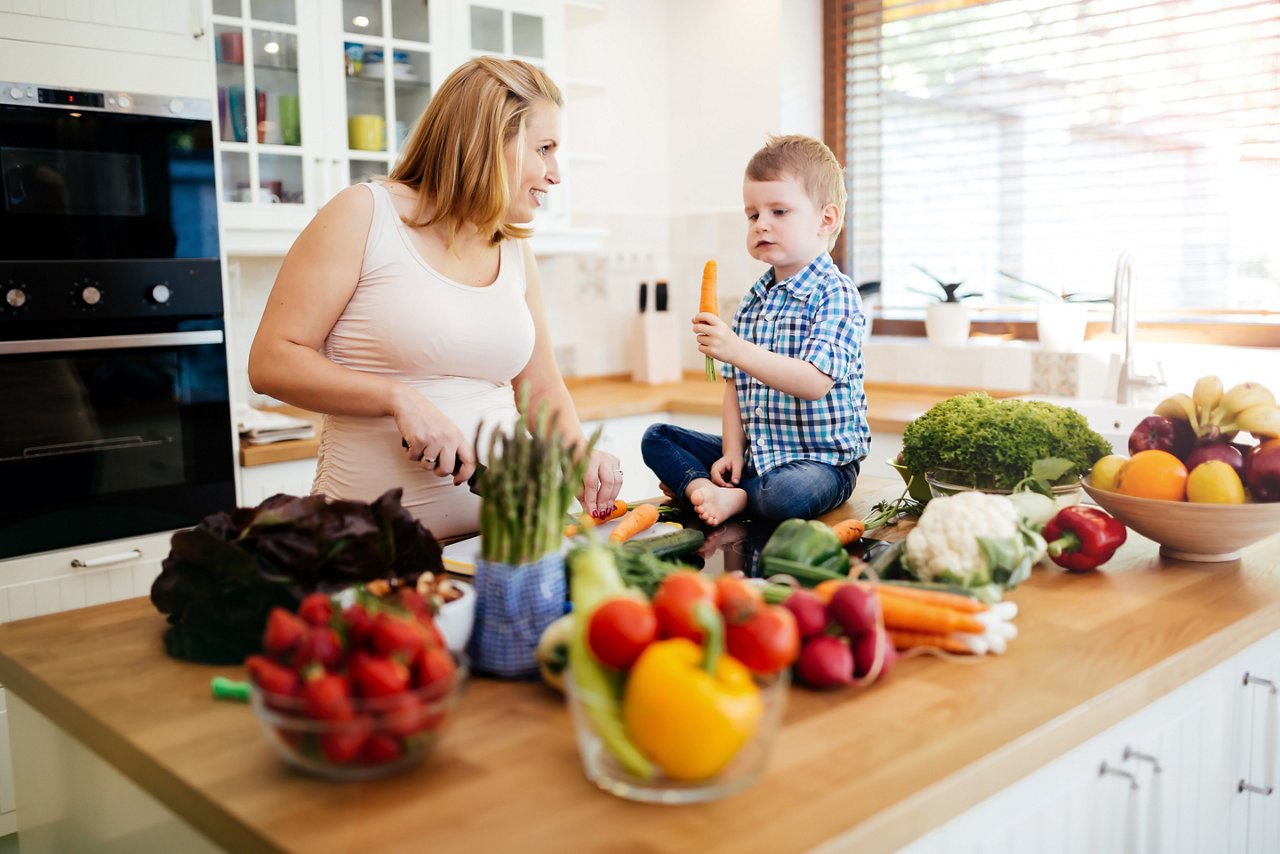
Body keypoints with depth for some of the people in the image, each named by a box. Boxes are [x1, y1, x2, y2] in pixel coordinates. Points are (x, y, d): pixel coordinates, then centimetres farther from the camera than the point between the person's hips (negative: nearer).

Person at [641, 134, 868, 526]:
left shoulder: (836, 295, -13)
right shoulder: (753, 300, 10)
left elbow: (815, 382, -27)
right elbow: (735, 384, 11)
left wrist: (738, 350, -33)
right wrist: (733, 451, -2)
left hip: (820, 458, -7)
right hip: (755, 452, 8)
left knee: (785, 493, -40)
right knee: (657, 438, 5)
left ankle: (733, 498, -10)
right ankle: (703, 488, -20)